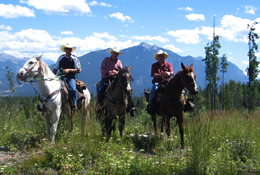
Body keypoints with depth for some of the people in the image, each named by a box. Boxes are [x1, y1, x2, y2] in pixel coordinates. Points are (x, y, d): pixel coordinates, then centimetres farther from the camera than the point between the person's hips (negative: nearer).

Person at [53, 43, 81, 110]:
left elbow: (79, 70, 0)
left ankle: (74, 105, -18)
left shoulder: (74, 59, 5)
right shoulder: (61, 58, 12)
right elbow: (55, 69, 15)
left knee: (72, 89, -32)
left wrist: (69, 70, -12)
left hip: (71, 77, -3)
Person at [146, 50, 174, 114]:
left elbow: (172, 73, -2)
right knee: (153, 90, -32)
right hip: (157, 82, -1)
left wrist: (169, 73, -28)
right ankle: (150, 105, -22)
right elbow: (154, 75, -4)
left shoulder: (168, 64, 14)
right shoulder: (154, 65, 10)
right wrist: (161, 75, -24)